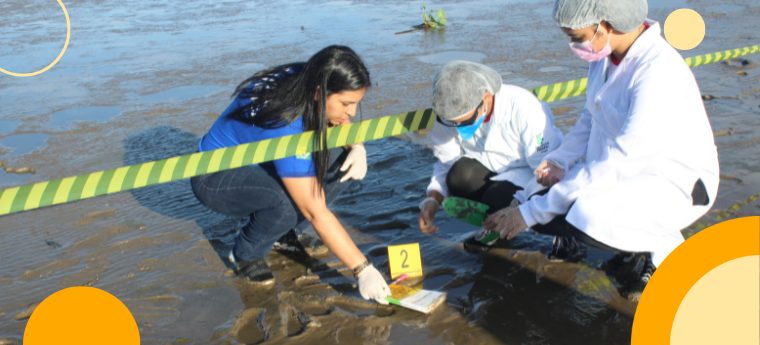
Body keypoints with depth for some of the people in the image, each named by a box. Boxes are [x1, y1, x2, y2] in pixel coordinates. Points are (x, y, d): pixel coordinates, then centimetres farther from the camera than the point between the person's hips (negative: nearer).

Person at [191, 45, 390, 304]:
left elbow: (343, 125, 4)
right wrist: (363, 270, -32)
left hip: (255, 160, 8)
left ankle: (285, 230, 4)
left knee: (339, 159, -15)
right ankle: (245, 254, -6)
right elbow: (316, 213, -34)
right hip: (214, 178, -7)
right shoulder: (285, 126, -37)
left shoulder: (304, 83, -17)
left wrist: (357, 147, -19)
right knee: (287, 203, -37)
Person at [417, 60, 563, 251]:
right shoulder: (450, 113, -16)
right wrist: (433, 200, -24)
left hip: (529, 175, -4)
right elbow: (446, 163, -6)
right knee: (459, 176, -28)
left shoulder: (523, 109, -31)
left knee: (496, 201, -33)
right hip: (491, 172, 4)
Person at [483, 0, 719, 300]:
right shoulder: (606, 54, -4)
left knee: (588, 217, -35)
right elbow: (591, 120, 12)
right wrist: (560, 161, -7)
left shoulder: (659, 75, -30)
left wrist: (532, 211, -27)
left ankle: (665, 246, -4)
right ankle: (636, 244, 13)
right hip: (625, 172, 8)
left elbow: (612, 167, -31)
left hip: (678, 185, -8)